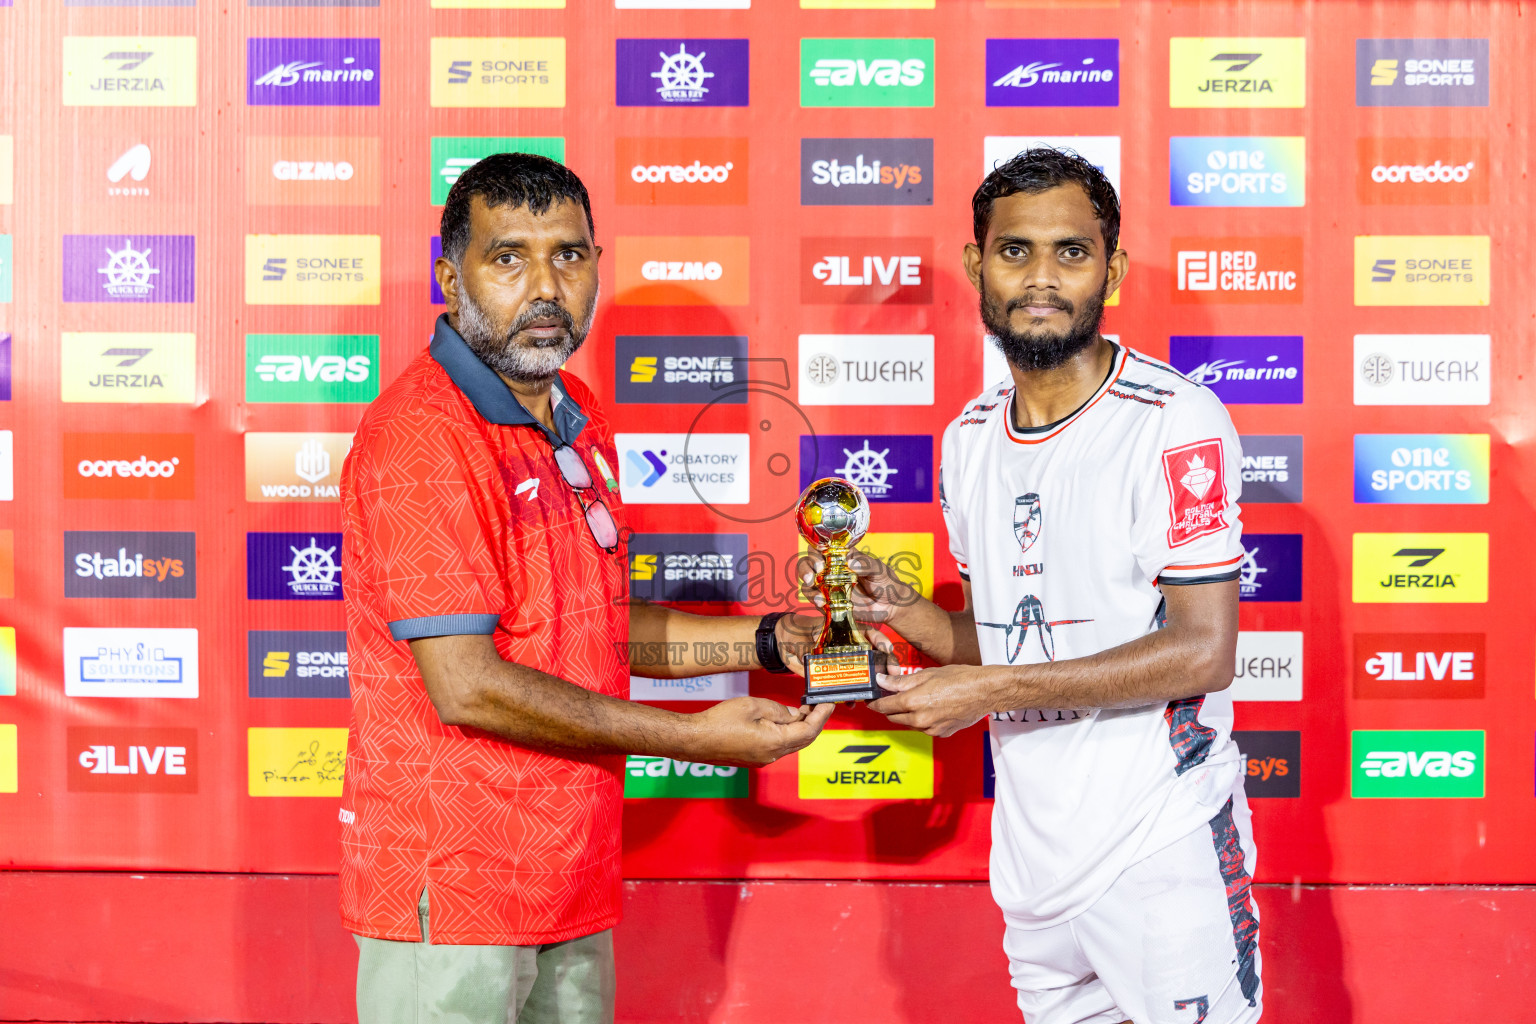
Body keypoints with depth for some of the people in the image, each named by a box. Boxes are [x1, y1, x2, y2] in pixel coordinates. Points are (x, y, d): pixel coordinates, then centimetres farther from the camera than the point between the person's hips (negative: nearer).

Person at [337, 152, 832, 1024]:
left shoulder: (579, 421, 13)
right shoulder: (418, 435, -16)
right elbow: (466, 686, -21)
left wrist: (768, 641, 8)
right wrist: (699, 738, -16)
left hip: (572, 881, 8)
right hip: (450, 888, -8)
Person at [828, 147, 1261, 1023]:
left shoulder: (1174, 419, -13)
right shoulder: (971, 436, 9)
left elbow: (1203, 651, -17)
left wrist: (995, 690, -18)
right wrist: (902, 609, -3)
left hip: (1163, 849, -6)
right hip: (1032, 845, 7)